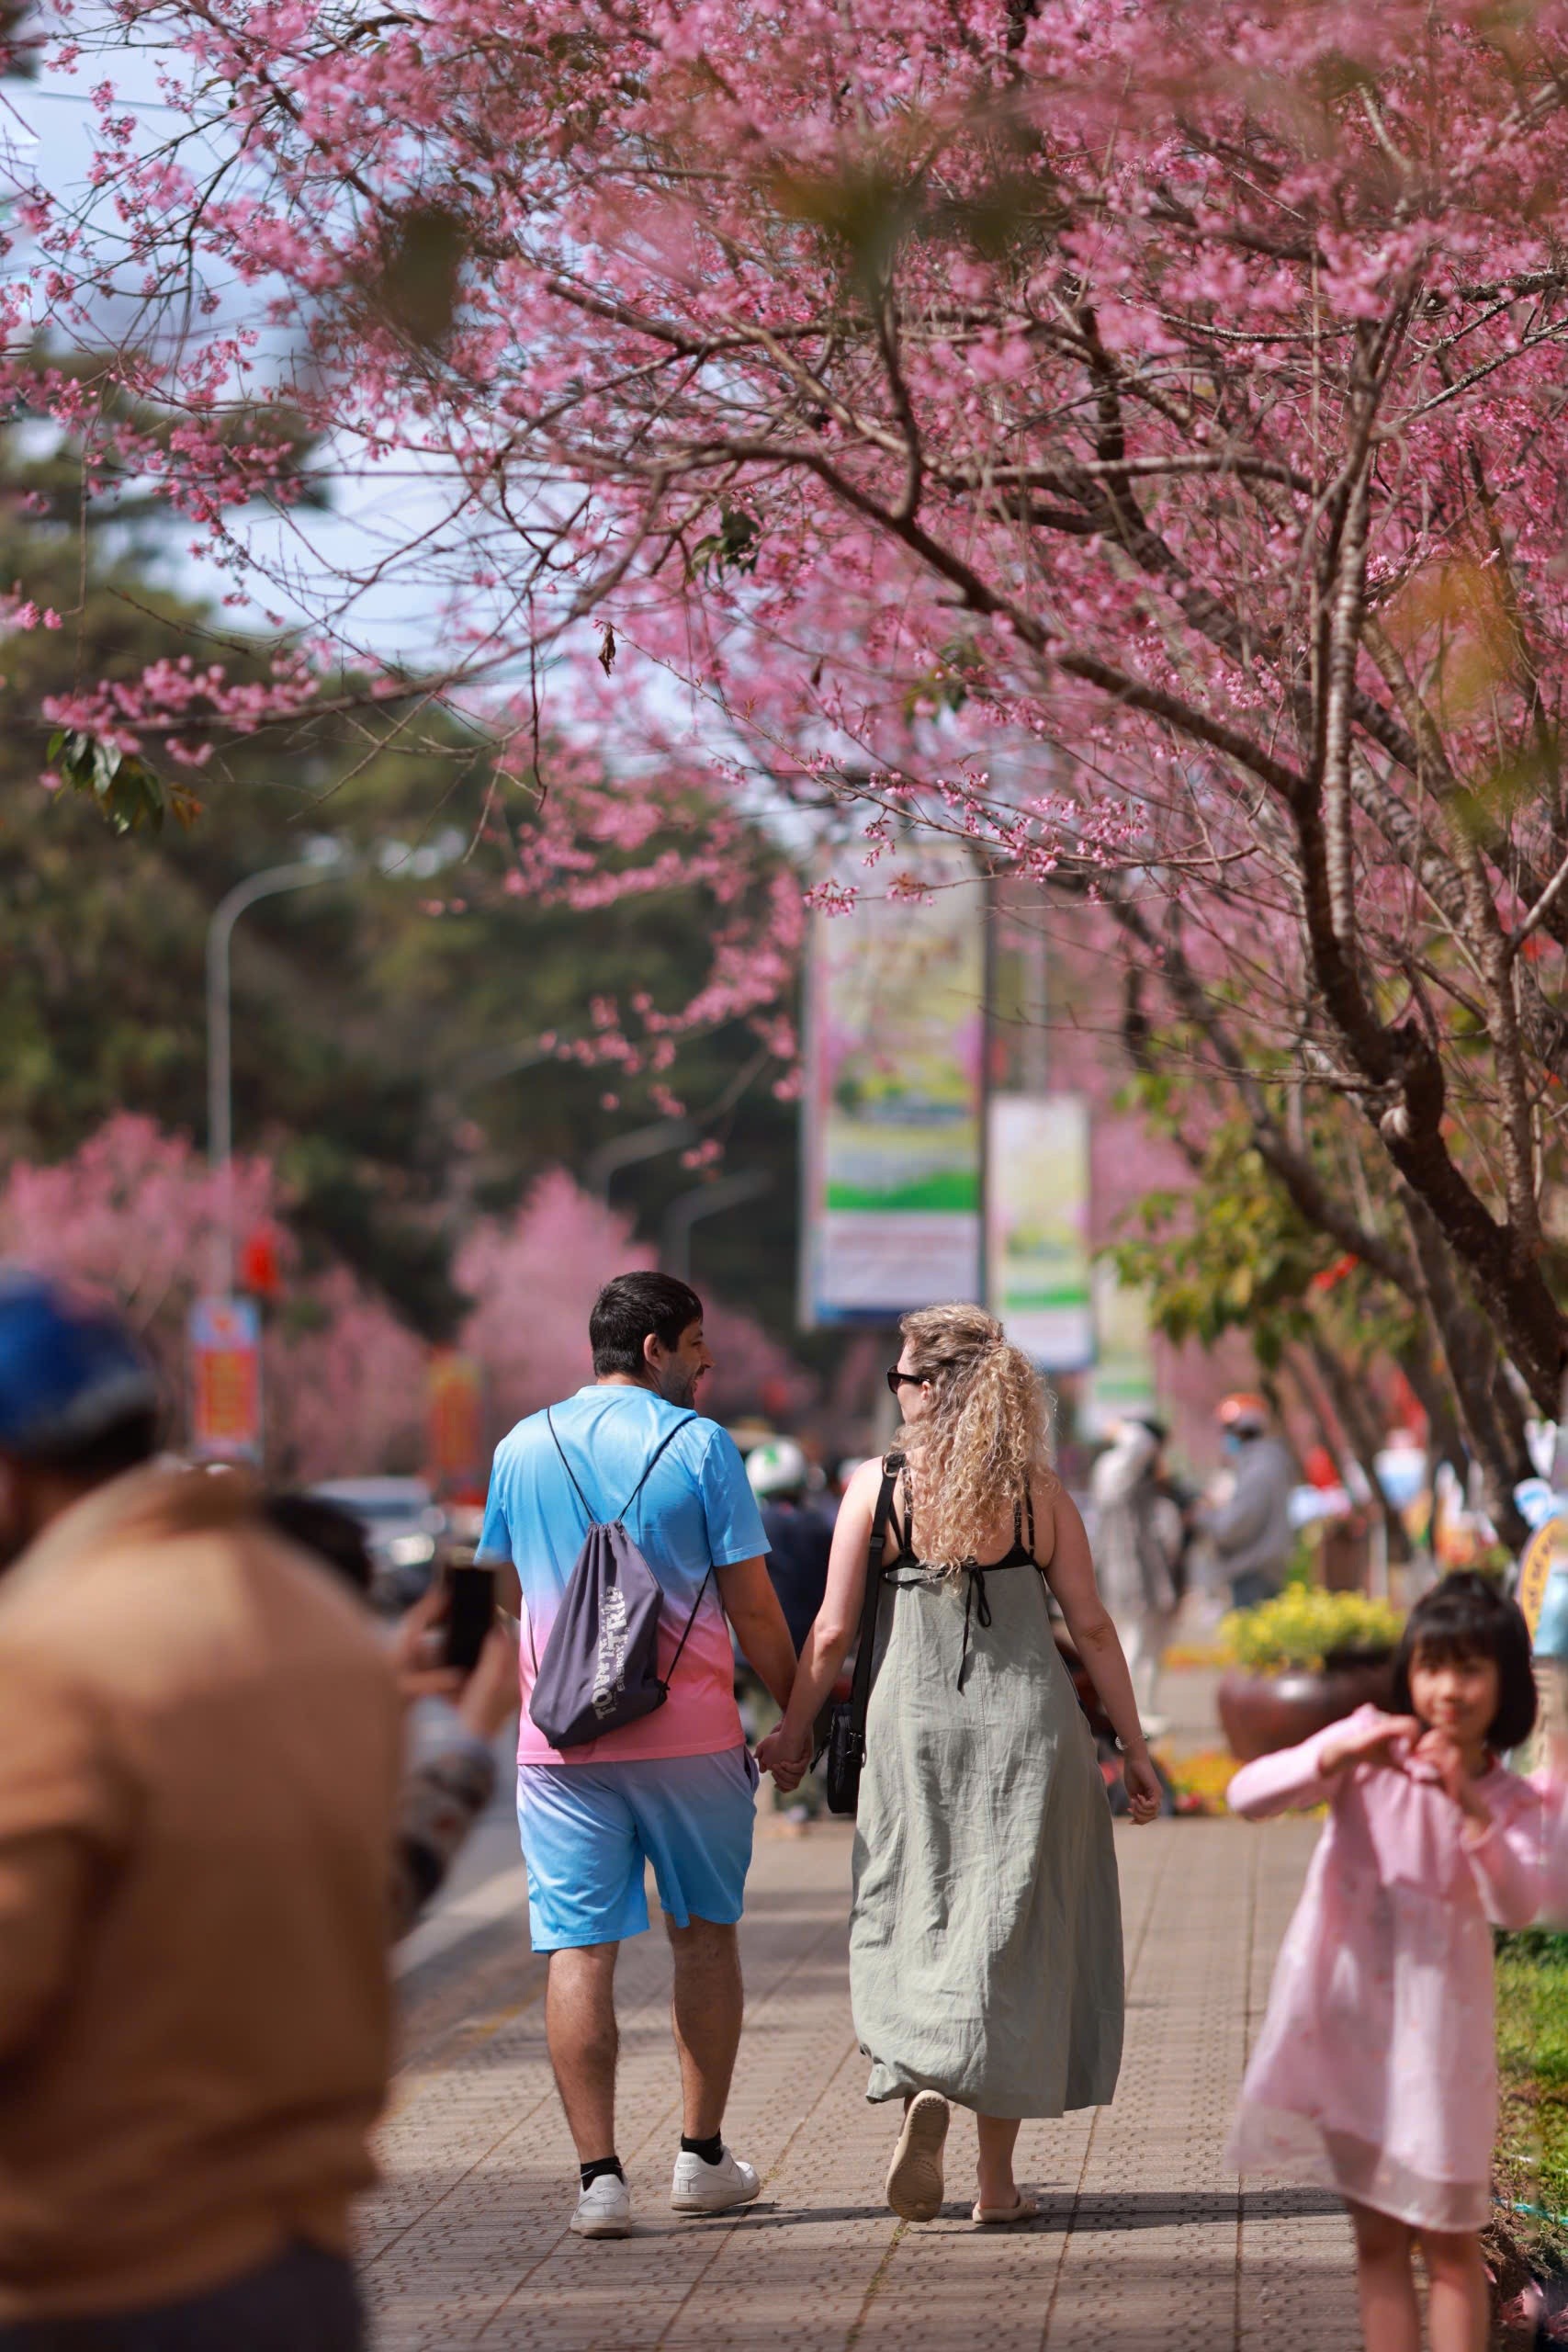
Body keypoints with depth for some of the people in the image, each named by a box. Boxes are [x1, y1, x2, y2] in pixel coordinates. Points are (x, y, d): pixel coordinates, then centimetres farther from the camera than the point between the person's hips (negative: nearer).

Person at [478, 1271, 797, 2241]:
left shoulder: (522, 1449, 7)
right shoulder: (700, 1445, -4)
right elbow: (753, 1608, -5)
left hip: (561, 1739, 2)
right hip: (690, 1732, -2)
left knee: (580, 1952, 0)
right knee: (705, 1935, 15)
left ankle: (601, 2176, -7)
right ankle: (704, 2160, 19)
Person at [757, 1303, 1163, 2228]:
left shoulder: (878, 1487, -4)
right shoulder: (1039, 1493, 0)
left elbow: (834, 1633, -3)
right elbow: (1093, 1628, 1)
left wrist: (793, 1731, 11)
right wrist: (1135, 1749, 8)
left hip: (914, 1727, -1)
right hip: (1028, 1732, 1)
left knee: (912, 1926, 12)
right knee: (1011, 1939, 7)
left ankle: (921, 2082, -16)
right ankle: (998, 2179, 8)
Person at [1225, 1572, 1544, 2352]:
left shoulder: (1509, 1801, -2)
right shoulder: (1371, 1749, -3)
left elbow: (1517, 1906, -19)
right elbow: (1246, 1796, -13)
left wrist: (1471, 1808, -32)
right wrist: (1332, 1756, -29)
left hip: (1436, 2031, 0)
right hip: (1348, 2019, 0)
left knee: (1448, 2241, 4)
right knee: (1377, 2237, 8)